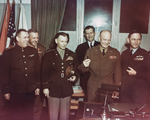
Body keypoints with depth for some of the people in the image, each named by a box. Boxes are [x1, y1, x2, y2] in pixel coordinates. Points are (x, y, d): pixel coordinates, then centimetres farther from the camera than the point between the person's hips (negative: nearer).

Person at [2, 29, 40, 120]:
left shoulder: (33, 51, 5)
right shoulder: (8, 53, -3)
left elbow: (37, 70, 9)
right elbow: (5, 73, -1)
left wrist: (38, 86, 8)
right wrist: (6, 91, -2)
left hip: (31, 91, 3)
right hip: (15, 92, -2)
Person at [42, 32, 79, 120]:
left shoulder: (72, 55, 8)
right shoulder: (49, 55, 1)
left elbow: (77, 70, 15)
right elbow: (45, 72, 2)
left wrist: (75, 77, -6)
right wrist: (45, 87, -2)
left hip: (67, 90, 2)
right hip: (53, 90, -2)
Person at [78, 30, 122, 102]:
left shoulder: (115, 53, 4)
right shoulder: (90, 51, 4)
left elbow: (117, 72, 7)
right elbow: (82, 70, 4)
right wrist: (84, 65, -19)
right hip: (93, 86, 0)